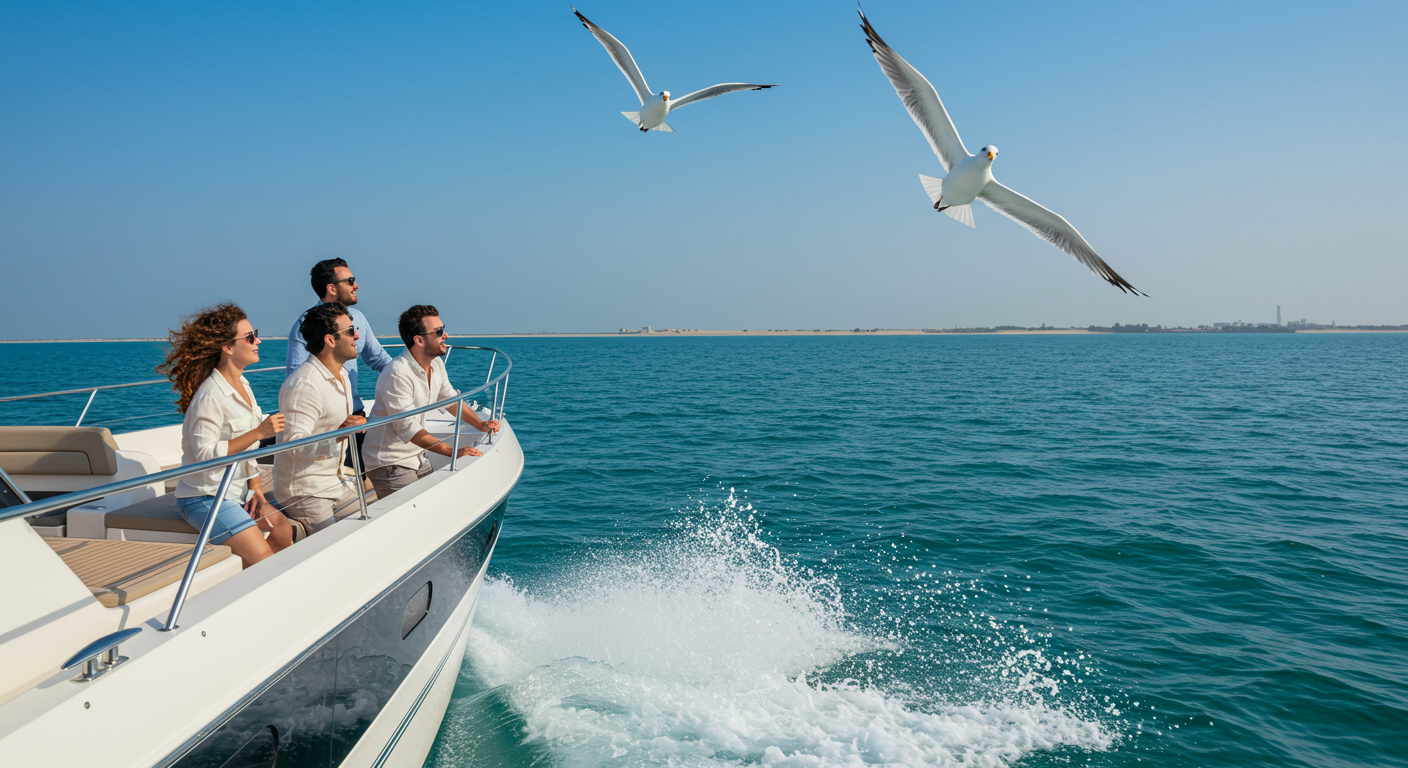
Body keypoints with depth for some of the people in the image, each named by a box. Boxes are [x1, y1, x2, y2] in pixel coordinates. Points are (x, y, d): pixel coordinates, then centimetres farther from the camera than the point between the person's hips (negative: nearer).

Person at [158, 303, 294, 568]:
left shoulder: (242, 386, 8)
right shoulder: (210, 397, -21)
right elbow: (205, 454, -26)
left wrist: (256, 489, 4)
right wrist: (258, 432, -28)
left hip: (235, 490, 9)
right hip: (203, 497, -8)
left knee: (283, 529, -6)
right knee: (262, 556, -17)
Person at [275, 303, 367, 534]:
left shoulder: (341, 375, 10)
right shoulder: (303, 385, -22)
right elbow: (295, 446, -28)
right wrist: (338, 434, -40)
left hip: (335, 485, 9)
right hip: (304, 492, -9)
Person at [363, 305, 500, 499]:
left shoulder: (436, 364, 2)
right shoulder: (397, 375, -25)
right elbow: (409, 429, -28)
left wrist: (480, 424, 2)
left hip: (419, 459, 8)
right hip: (391, 465, -8)